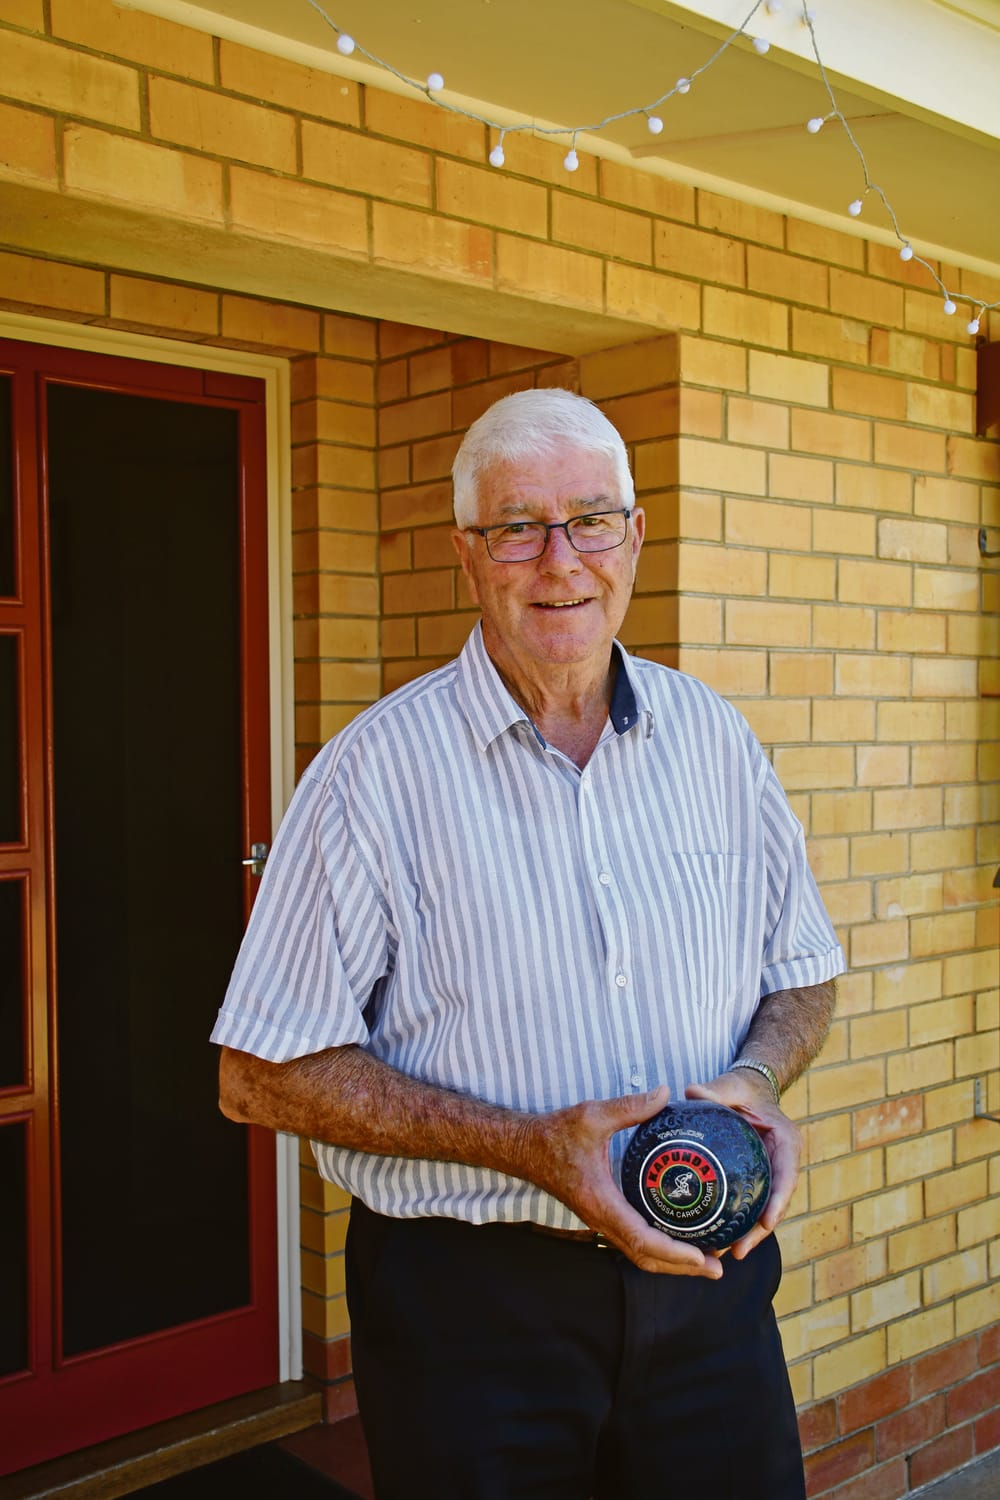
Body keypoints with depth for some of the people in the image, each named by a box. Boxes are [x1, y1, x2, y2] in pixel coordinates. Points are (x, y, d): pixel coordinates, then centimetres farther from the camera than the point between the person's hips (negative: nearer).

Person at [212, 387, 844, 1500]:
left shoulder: (716, 740, 2)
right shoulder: (378, 770, -12)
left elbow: (803, 976, 12)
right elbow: (264, 1073, -12)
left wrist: (758, 1078, -10)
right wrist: (526, 1145, -20)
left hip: (706, 1274, 4)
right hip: (469, 1300, -3)